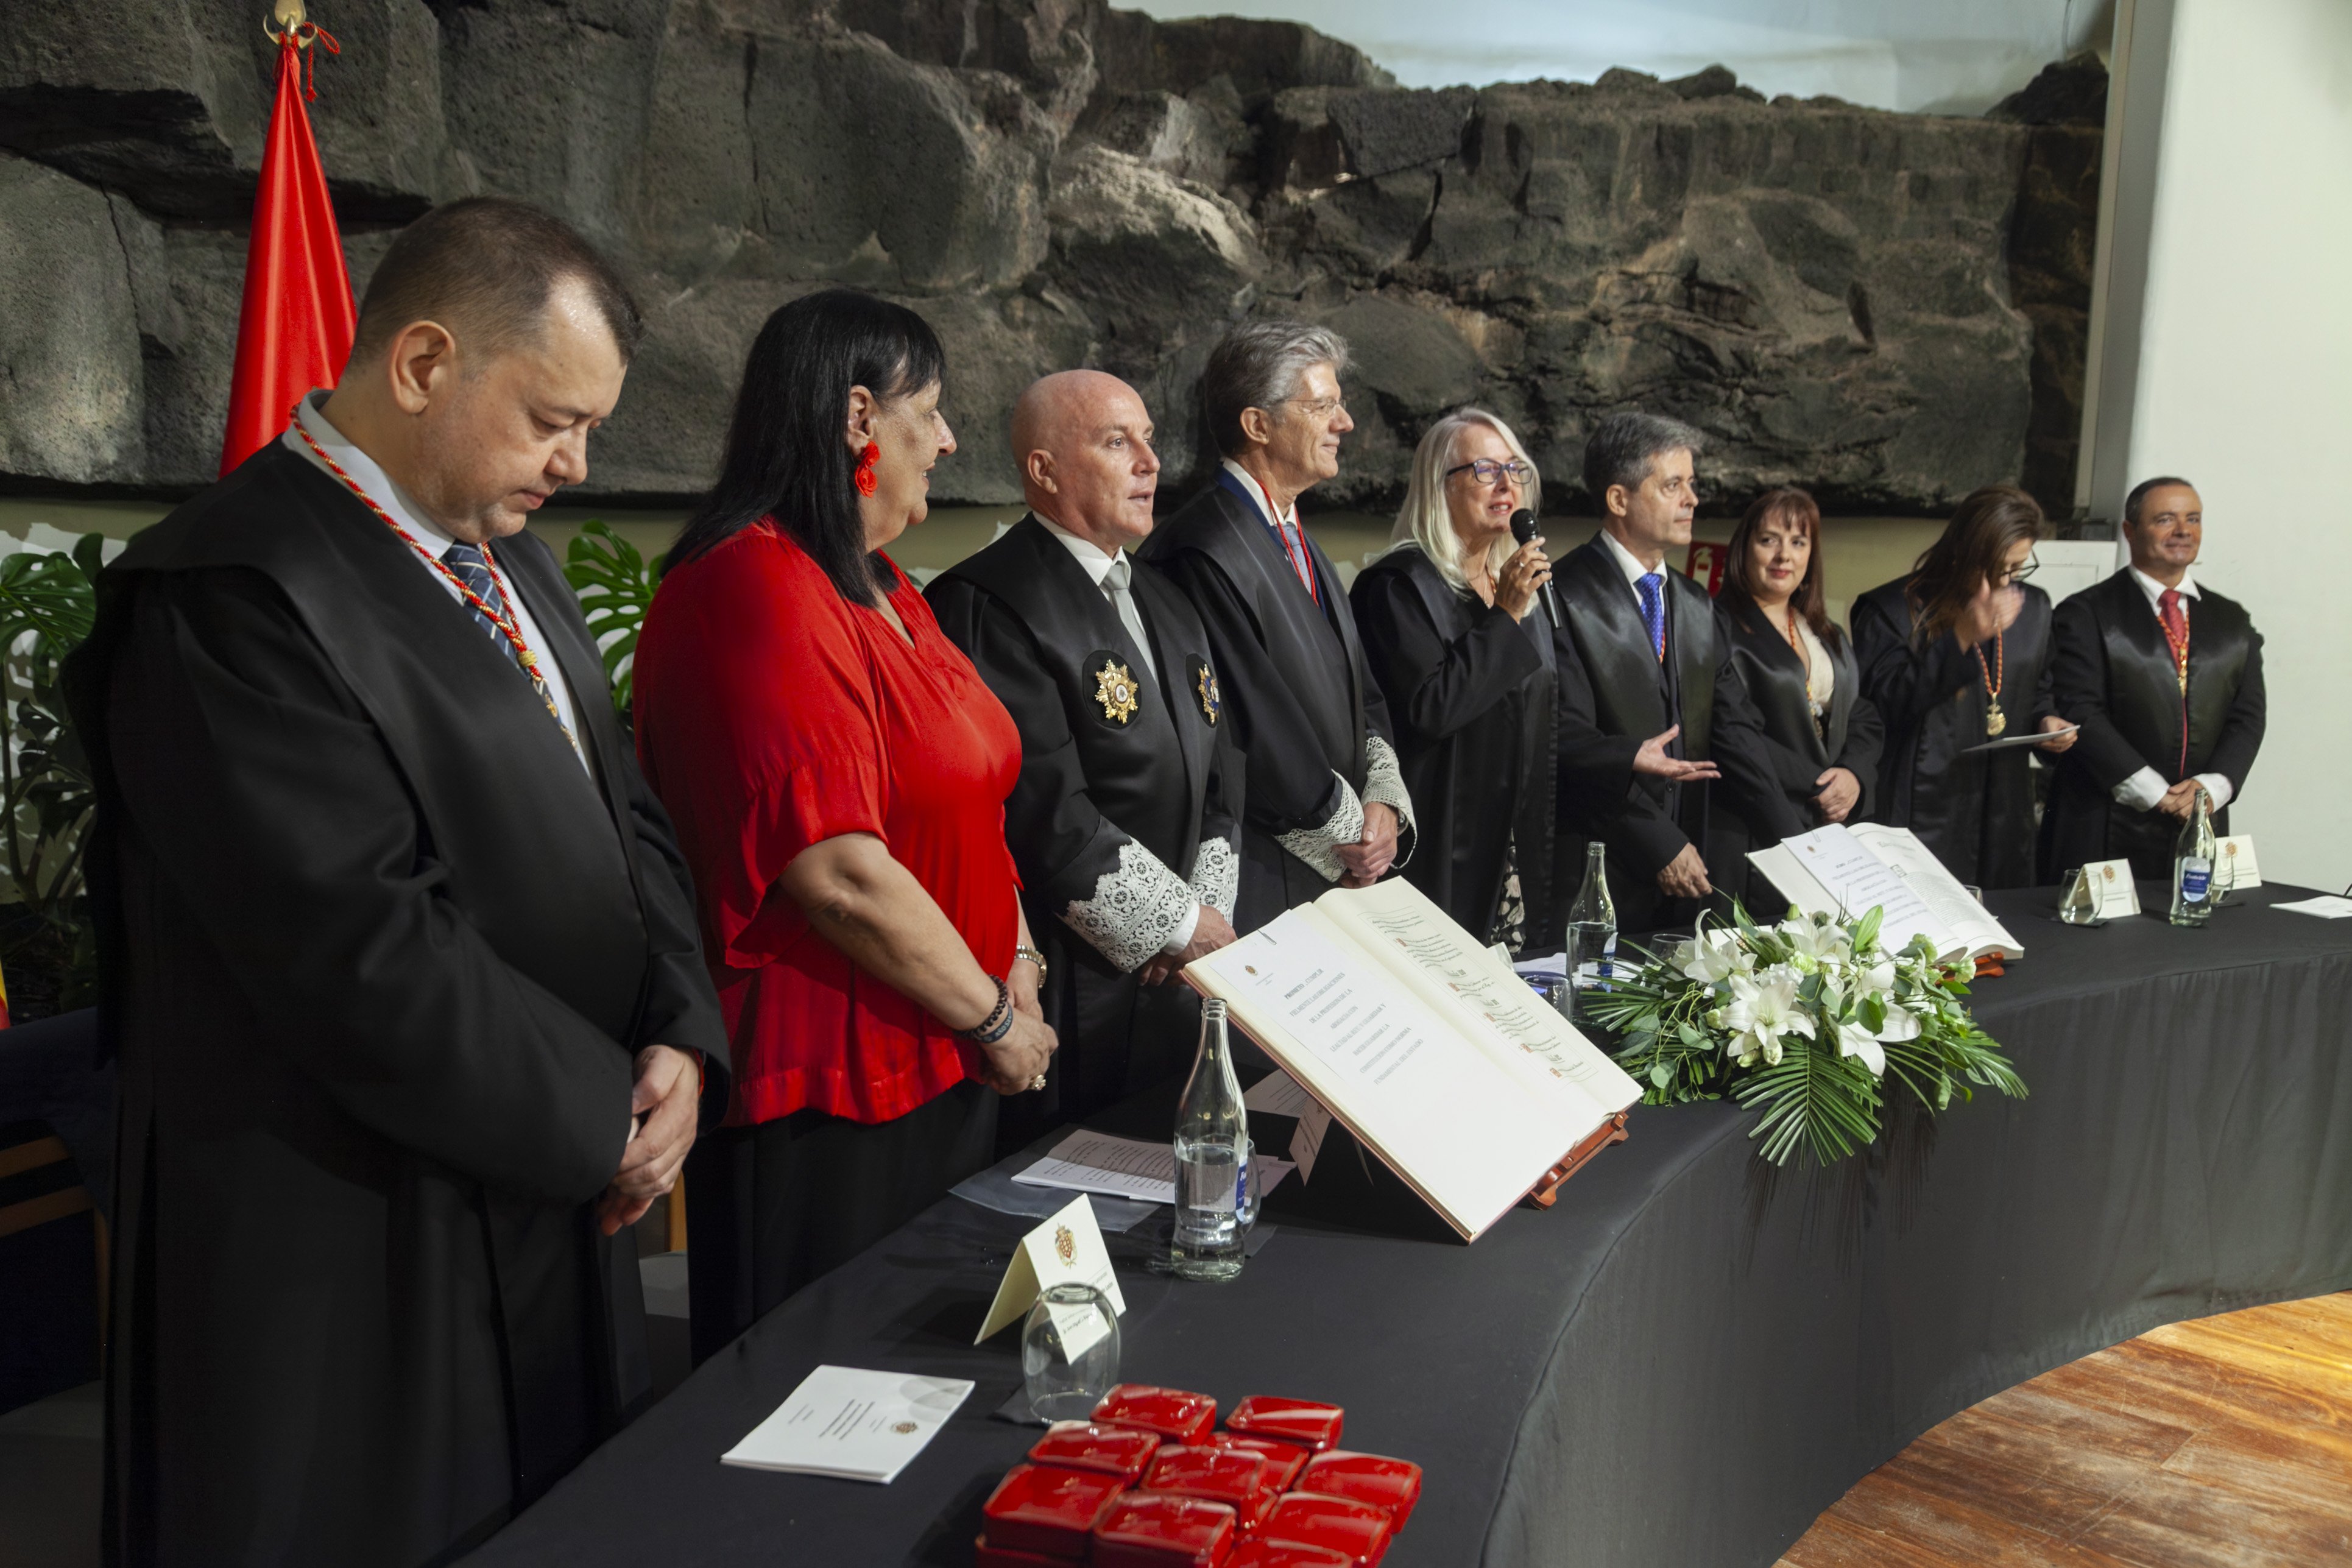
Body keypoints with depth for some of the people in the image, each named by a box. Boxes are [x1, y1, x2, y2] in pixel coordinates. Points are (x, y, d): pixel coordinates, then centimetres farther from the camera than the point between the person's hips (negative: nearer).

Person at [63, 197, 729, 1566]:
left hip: (564, 1202, 8)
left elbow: (624, 812, 11)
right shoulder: (235, 593, -19)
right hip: (371, 1266, -8)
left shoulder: (506, 556, 9)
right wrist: (604, 1120, -14)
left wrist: (681, 1037, -4)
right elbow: (366, 954, -24)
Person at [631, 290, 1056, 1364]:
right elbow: (839, 873, -25)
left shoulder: (880, 588, 14)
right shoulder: (759, 593, -19)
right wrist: (995, 1018, -13)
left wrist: (1015, 956, 2)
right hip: (822, 1093, -10)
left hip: (936, 1070, 10)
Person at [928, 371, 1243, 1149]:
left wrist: (1203, 912, -2)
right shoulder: (988, 605, -14)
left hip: (1172, 988, 8)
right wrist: (1180, 924, -12)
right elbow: (1050, 815, -20)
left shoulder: (1168, 604, 15)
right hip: (1062, 993, -8)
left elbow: (1220, 785, 15)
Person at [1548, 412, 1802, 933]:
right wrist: (1658, 843, -17)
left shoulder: (1697, 605, 15)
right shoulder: (1564, 596, -9)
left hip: (1689, 875, 6)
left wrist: (1796, 846, 0)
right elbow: (1571, 739, -15)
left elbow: (1735, 729, 11)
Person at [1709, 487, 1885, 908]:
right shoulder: (1720, 626, -5)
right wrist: (1818, 787, -12)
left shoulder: (1828, 636, 20)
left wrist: (1855, 775, -3)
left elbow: (1866, 720, 18)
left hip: (1831, 827, 7)